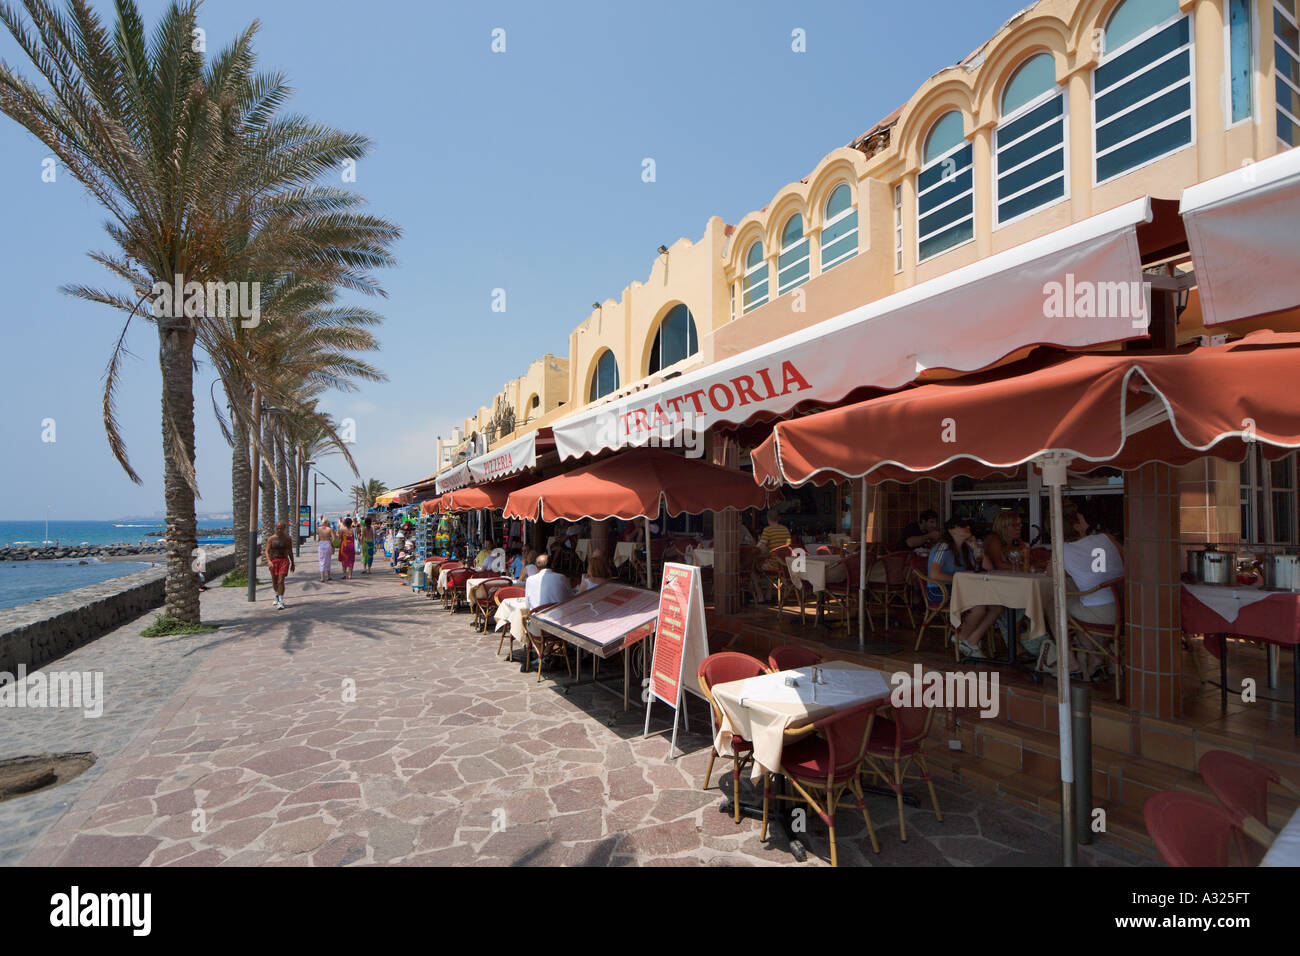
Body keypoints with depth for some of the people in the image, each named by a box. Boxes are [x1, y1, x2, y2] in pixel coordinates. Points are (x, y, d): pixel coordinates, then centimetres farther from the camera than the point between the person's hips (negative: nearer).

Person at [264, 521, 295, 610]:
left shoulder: (288, 539, 2)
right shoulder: (271, 539, -2)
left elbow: (290, 552, 11)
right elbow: (267, 551, -7)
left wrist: (292, 563, 16)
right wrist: (268, 561, -23)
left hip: (284, 560, -1)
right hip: (273, 561, 1)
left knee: (281, 581, -14)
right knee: (274, 582, 14)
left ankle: (280, 602, -15)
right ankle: (277, 595, 44)